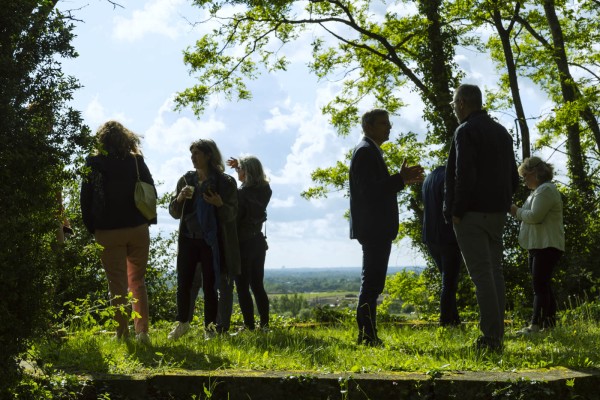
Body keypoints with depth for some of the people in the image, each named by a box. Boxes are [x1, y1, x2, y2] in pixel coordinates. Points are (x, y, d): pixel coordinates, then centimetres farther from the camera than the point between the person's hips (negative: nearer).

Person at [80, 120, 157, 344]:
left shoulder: (93, 164, -3)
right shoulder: (136, 161, 0)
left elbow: (86, 199, -1)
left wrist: (91, 227, 7)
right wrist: (147, 220, 11)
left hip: (108, 232, -2)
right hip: (137, 229, 2)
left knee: (117, 284, 5)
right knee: (137, 281, 13)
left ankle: (122, 333, 5)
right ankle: (142, 331, 4)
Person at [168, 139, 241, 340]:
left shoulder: (225, 183, -2)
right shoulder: (186, 180, 8)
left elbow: (232, 214, -2)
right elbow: (174, 212, 10)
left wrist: (220, 205, -22)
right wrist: (179, 198, -11)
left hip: (212, 241, -3)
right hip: (188, 240, 3)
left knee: (210, 286, 1)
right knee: (184, 284, 1)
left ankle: (210, 328, 11)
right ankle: (183, 323, 18)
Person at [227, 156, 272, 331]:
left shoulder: (240, 194, -18)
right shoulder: (264, 191, 2)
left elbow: (233, 220, -17)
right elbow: (254, 181, 26)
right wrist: (239, 165, 24)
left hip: (243, 244, -7)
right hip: (258, 242, 7)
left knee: (243, 288, 0)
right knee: (258, 286, 14)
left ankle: (249, 326, -1)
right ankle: (264, 324, 16)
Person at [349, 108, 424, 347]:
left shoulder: (370, 151, 20)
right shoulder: (365, 151, -12)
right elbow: (370, 190, -22)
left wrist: (403, 180, 12)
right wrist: (401, 179, -23)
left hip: (376, 228, 11)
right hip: (373, 227, -11)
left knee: (372, 282, 13)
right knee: (371, 282, -9)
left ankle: (368, 335, 18)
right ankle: (367, 335, -7)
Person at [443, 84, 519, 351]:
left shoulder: (466, 131, -10)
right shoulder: (501, 132, 16)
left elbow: (464, 176, -19)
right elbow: (513, 178, 18)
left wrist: (456, 211, -13)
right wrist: (502, 203, 18)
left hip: (472, 214, -8)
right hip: (498, 213, 8)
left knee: (481, 274, -8)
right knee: (495, 271, 11)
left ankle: (491, 337, -10)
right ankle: (497, 335, 13)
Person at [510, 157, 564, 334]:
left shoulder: (546, 190, -13)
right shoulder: (537, 191, 20)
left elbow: (535, 216, -22)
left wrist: (517, 211, -8)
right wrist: (517, 211, 7)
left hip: (547, 246, -11)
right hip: (538, 246, 11)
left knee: (540, 286, -13)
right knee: (543, 286, 11)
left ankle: (535, 325, -16)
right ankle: (550, 322, 15)